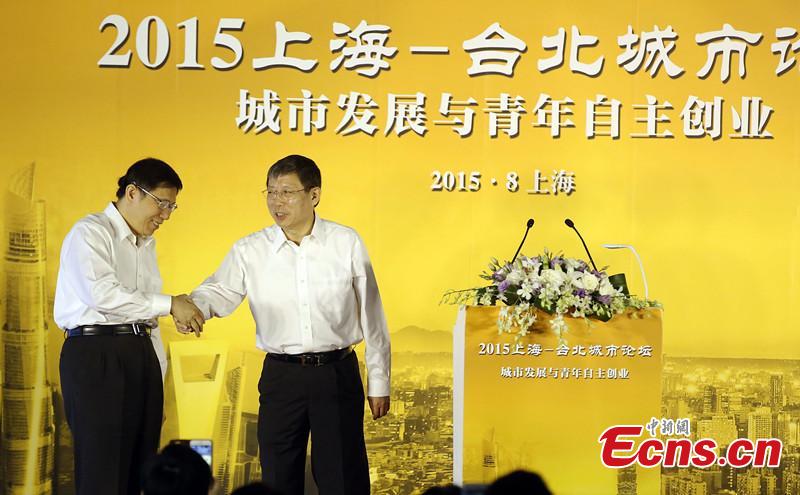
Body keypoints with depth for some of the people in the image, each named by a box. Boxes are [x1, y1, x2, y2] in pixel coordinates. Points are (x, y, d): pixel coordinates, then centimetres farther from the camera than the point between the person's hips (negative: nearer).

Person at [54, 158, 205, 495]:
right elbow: (103, 293, -21)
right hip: (95, 353, -8)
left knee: (139, 467, 5)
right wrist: (170, 304, -19)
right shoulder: (91, 232, -6)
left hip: (140, 352, 8)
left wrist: (157, 367, 14)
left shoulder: (146, 243, 21)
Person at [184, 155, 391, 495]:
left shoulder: (347, 244, 1)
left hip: (337, 374, -1)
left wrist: (379, 383, 4)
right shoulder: (249, 251, 3)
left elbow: (371, 317, 4)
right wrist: (193, 307, -33)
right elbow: (220, 292, -9)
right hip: (281, 375, 1)